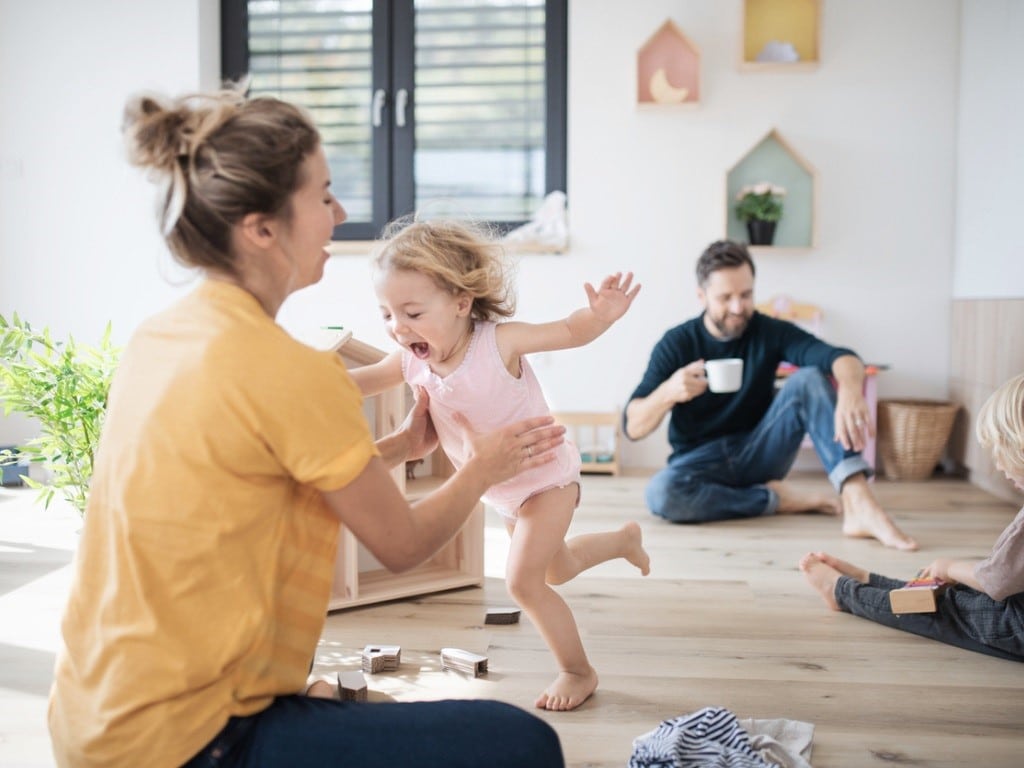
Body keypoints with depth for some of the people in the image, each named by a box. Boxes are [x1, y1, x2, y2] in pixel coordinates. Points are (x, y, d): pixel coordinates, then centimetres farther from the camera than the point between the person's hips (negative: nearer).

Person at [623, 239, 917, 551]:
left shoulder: (770, 332, -6)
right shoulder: (676, 344, -9)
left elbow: (843, 358, -23)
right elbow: (633, 427, -15)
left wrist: (850, 389, -48)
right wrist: (667, 393, -36)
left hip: (758, 453, 1)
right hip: (701, 462, -1)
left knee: (809, 379, -22)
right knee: (660, 493, -36)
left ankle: (860, 504, -37)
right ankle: (776, 499, -16)